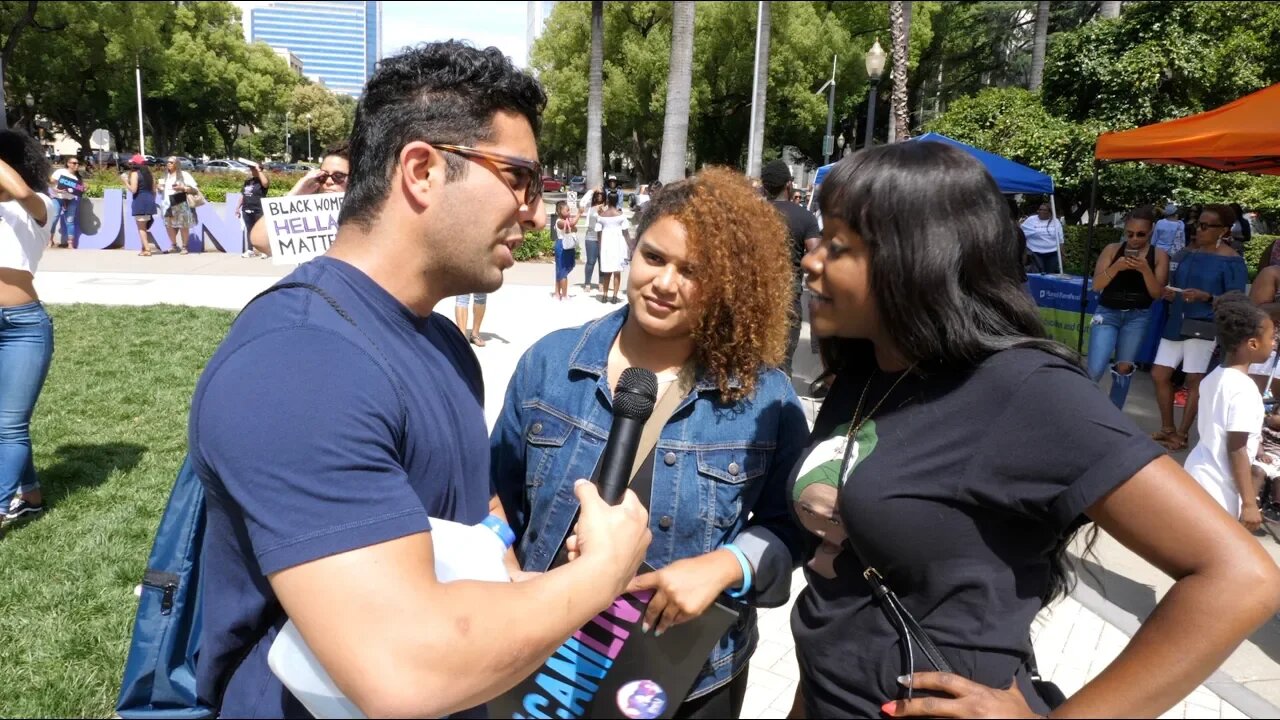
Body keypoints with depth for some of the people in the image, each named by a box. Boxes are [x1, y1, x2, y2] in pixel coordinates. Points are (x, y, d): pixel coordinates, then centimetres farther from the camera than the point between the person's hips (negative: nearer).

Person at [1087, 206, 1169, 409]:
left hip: (1137, 317, 2)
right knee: (1095, 370, -12)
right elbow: (1096, 285, -9)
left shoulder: (1159, 256, -2)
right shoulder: (1112, 249, -4)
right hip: (1108, 313, -1)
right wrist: (1116, 267, -25)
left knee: (1124, 368, 9)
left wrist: (1145, 269, -22)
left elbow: (1157, 294, -6)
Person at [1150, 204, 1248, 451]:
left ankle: (1182, 434, 14)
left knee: (1194, 380, 3)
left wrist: (1205, 297, -23)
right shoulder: (1187, 251, 8)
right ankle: (1168, 428, 21)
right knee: (1159, 374, 6)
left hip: (1203, 326, -6)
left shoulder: (1232, 261, -8)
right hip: (1175, 323, 6)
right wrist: (1168, 293, -2)